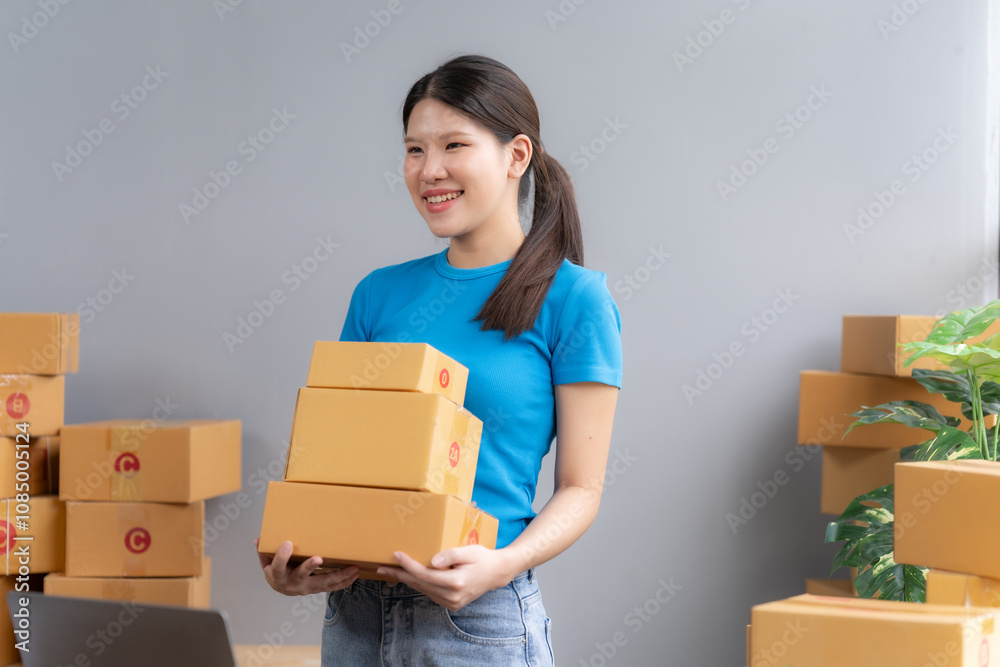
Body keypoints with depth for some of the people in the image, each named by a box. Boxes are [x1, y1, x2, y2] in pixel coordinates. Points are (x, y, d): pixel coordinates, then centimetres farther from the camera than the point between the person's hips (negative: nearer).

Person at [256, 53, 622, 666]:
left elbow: (580, 488, -6)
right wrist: (287, 554, -6)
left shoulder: (571, 298, -4)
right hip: (356, 610, 4)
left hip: (481, 617, -4)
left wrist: (502, 564, -22)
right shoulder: (380, 293, 9)